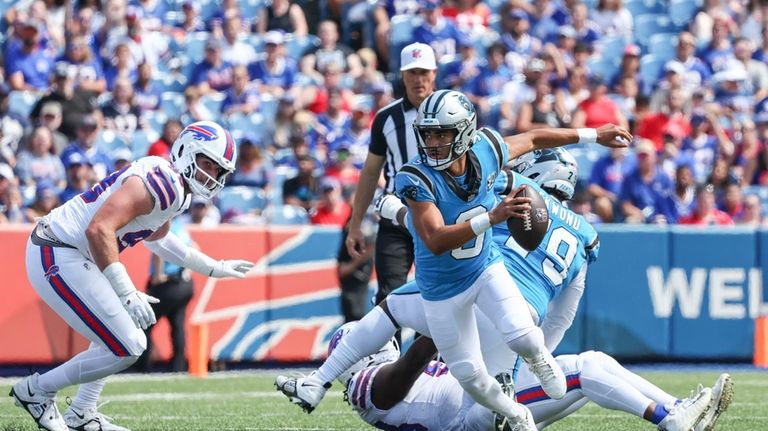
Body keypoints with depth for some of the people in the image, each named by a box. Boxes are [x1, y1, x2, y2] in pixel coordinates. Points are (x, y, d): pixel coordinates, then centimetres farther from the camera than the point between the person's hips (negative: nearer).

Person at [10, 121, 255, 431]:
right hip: (60, 260, -11)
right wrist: (127, 293, -29)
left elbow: (155, 238, 34)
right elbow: (99, 230, -30)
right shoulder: (158, 181, -19)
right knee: (126, 349, -9)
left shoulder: (176, 187, 13)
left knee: (127, 335, 24)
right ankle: (37, 390, 4)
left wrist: (214, 268, 36)